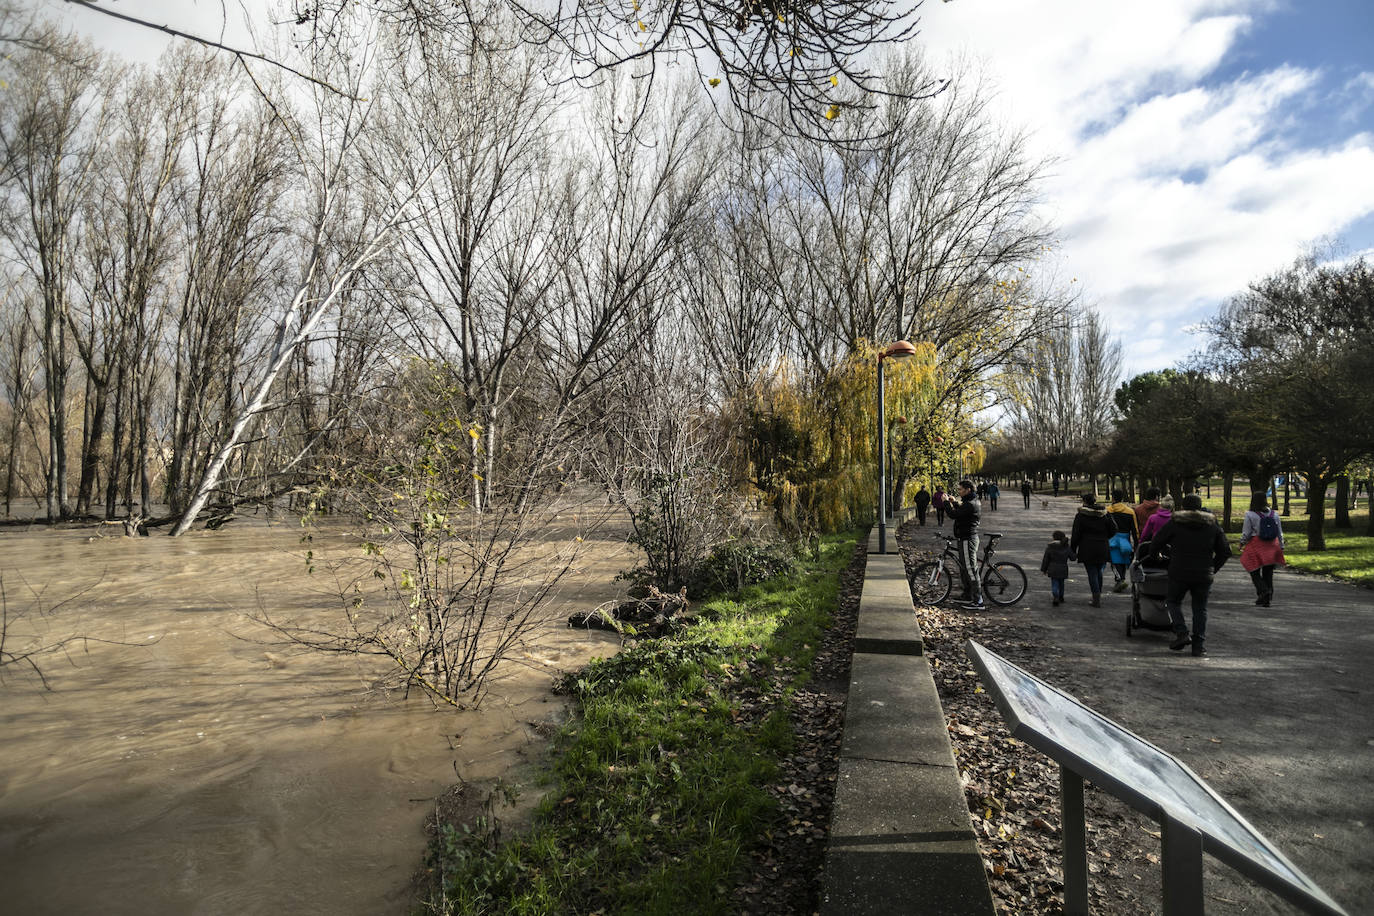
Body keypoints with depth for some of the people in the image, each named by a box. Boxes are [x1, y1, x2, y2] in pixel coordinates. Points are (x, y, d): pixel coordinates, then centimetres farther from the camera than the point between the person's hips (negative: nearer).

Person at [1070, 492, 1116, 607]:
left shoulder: (1080, 516, -7)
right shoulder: (1104, 514, 5)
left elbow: (1076, 535, -7)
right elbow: (1113, 529, 6)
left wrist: (1073, 549, 1)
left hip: (1087, 550, -4)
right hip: (1102, 549, 4)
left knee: (1092, 573, 0)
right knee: (1099, 571, 17)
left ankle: (1096, 599, -4)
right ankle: (1098, 596, 23)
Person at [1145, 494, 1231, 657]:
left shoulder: (1174, 523, -3)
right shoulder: (1212, 524, 7)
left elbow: (1156, 543, 2)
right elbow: (1225, 551, 10)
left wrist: (1154, 555, 23)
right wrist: (1212, 569, 20)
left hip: (1179, 573, -2)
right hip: (1204, 575, 3)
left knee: (1173, 601, 16)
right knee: (1200, 608, 12)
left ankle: (1181, 633, -1)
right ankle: (1199, 644, 10)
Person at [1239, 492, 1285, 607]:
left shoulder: (1250, 515, -10)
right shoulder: (1274, 514, 4)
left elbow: (1246, 533, -6)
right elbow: (1280, 533, 8)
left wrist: (1242, 543, 10)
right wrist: (1281, 548, 15)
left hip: (1256, 546, -5)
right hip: (1272, 546, 5)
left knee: (1254, 572, 5)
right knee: (1268, 573, 11)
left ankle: (1264, 591, -17)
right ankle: (1267, 598, 13)